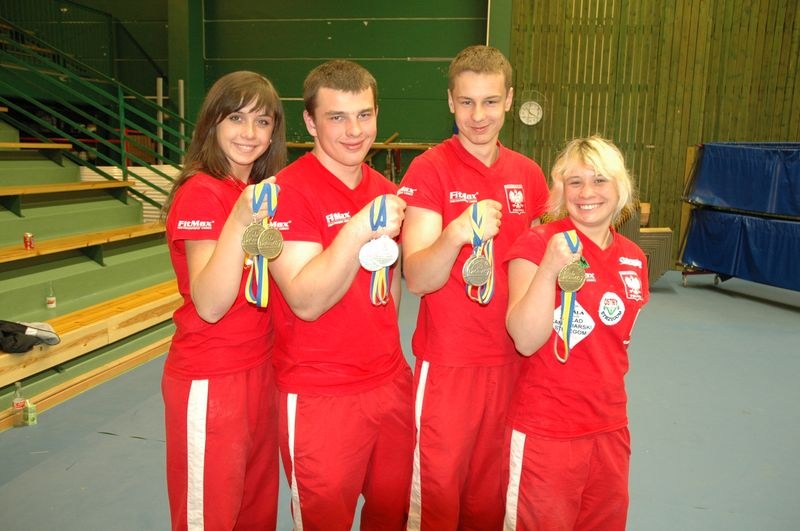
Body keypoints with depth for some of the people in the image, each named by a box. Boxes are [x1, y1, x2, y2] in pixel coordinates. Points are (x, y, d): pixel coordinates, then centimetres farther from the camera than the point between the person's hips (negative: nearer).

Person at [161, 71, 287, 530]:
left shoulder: (262, 193, 8)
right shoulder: (200, 192, -15)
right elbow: (209, 305, -24)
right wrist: (240, 221, -33)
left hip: (260, 369, 8)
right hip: (210, 380, -7)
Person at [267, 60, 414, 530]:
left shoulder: (385, 190, 6)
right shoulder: (289, 190, -14)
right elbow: (306, 301, -21)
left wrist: (384, 344, 11)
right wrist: (358, 230, -33)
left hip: (391, 381, 6)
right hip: (320, 394, -6)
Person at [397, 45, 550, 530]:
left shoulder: (529, 175, 6)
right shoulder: (429, 170, -8)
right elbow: (416, 280, -18)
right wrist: (456, 233, -34)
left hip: (512, 360, 5)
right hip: (448, 362, -4)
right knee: (437, 490, 7)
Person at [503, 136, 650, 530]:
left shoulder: (634, 259, 4)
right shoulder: (537, 244, -13)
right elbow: (526, 340, -22)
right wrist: (550, 268, -32)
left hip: (611, 428, 6)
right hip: (545, 432, -6)